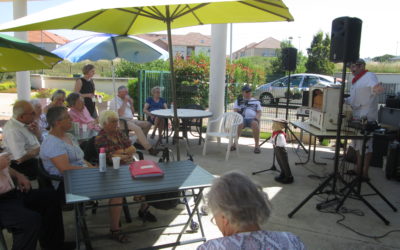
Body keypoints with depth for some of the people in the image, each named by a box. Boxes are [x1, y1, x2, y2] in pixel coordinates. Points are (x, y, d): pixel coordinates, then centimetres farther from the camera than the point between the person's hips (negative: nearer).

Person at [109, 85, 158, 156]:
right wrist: (125, 102, -13)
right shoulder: (114, 101, -4)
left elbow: (132, 113, 22)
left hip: (131, 120, 9)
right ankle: (149, 149, -31)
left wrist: (131, 104, 6)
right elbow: (120, 113, -20)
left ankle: (140, 143, 1)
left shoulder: (125, 100, 20)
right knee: (137, 128, -32)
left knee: (148, 124, -4)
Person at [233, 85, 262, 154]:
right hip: (242, 119, 0)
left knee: (255, 123, -36)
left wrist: (256, 118, -6)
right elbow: (235, 111, 12)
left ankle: (257, 146, -31)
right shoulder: (238, 101, 21)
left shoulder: (256, 101, 23)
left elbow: (259, 112, 16)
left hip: (252, 119, 0)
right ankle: (234, 144, -30)